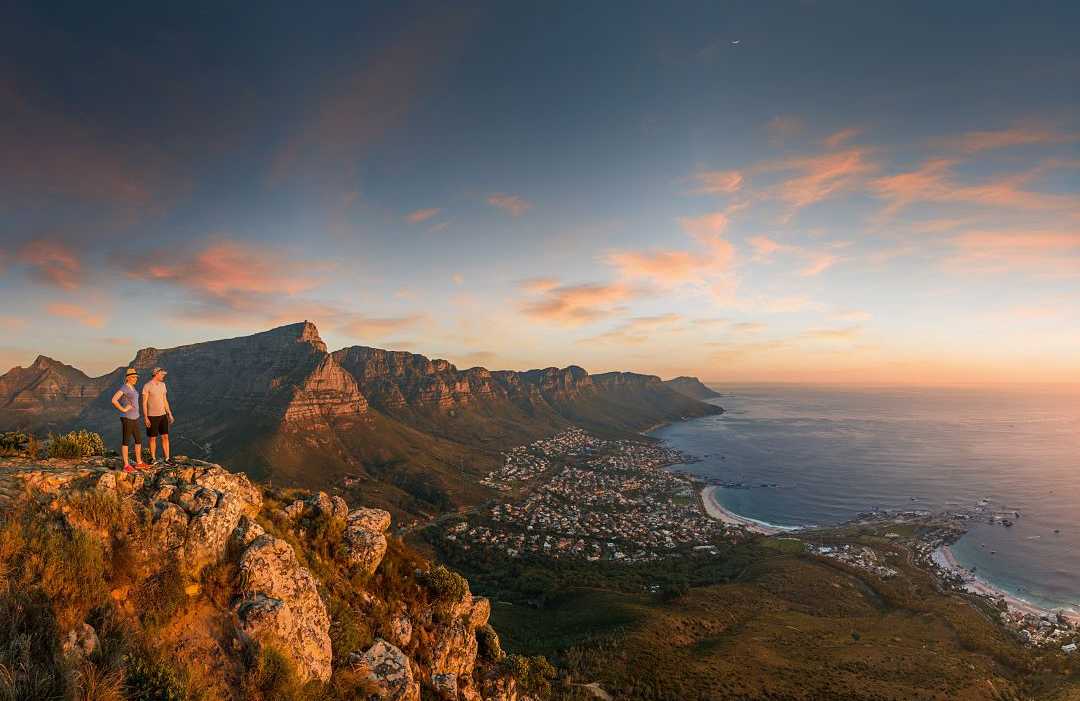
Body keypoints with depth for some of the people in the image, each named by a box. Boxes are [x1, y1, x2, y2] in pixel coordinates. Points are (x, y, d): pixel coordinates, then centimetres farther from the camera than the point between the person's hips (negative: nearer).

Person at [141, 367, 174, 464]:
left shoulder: (162, 385, 7)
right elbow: (144, 403, -12)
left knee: (165, 437, 3)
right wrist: (146, 418, -16)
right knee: (153, 438, 3)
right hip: (152, 416, -5)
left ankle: (167, 458, 6)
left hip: (162, 415, 5)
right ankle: (153, 458, 17)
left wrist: (170, 414, 10)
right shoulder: (147, 386, -12)